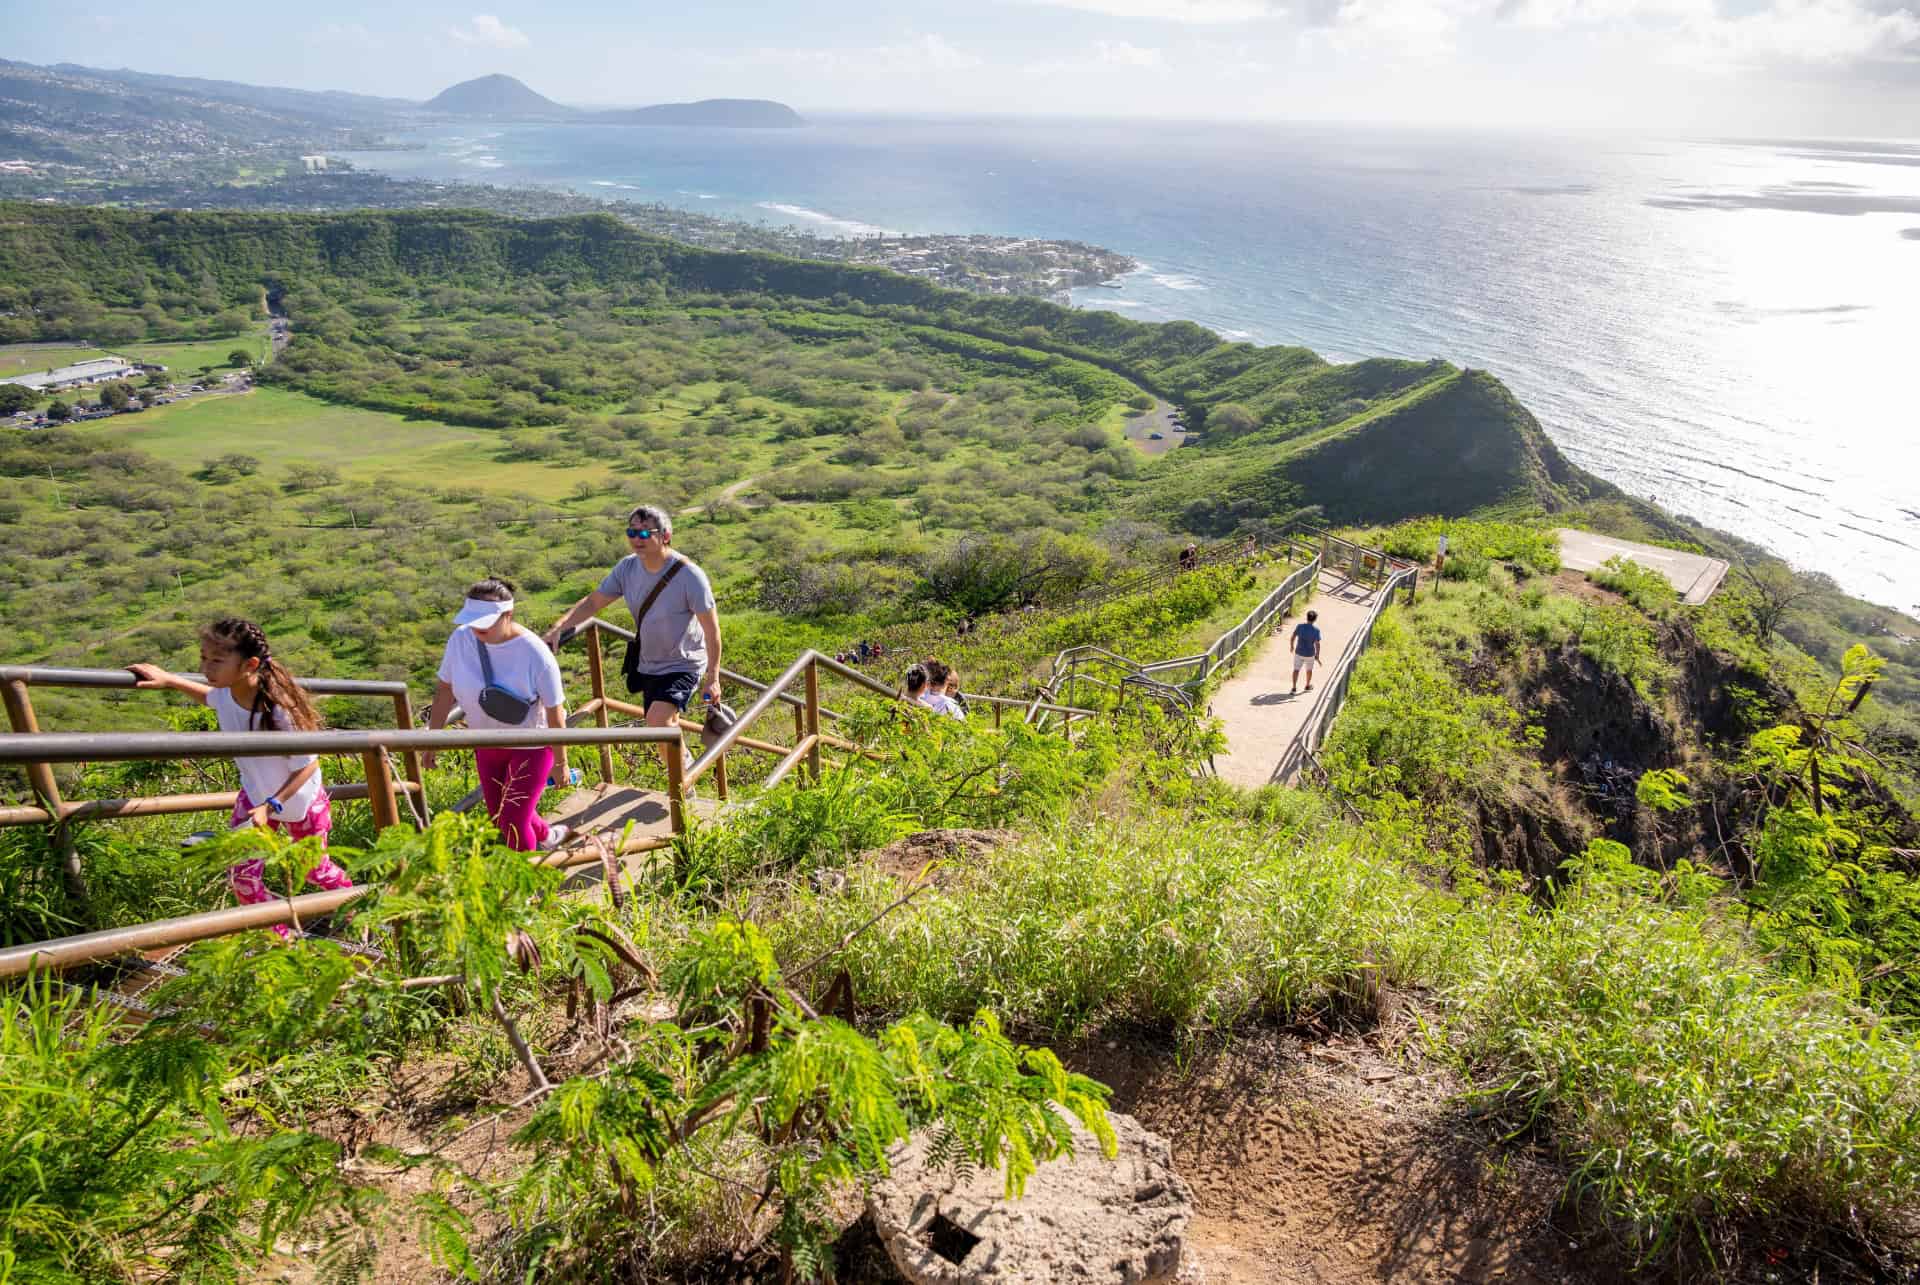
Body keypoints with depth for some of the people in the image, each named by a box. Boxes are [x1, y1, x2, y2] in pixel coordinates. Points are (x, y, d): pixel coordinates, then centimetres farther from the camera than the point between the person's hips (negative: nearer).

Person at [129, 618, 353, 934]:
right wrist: (168, 680, 0)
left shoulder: (279, 710, -40)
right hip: (256, 796, 5)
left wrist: (270, 806, -33)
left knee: (314, 869, 18)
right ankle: (278, 937, 25)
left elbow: (308, 764, -28)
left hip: (299, 800, -5)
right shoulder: (225, 694, -21)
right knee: (242, 875, 1)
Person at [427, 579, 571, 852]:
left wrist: (560, 763, -11)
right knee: (499, 817, 20)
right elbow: (445, 689, -2)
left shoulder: (536, 654, -29)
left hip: (531, 745, -5)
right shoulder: (461, 638, -16)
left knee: (512, 824, -4)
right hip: (488, 743, 5)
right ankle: (546, 836, 52)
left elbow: (555, 714, -19)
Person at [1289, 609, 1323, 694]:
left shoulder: (1299, 626, -11)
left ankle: (1294, 688, -2)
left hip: (1299, 652, 1)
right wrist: (1317, 656, -12)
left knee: (1296, 669, 6)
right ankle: (1308, 686, 36)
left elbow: (1293, 637, -3)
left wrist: (1292, 646, 14)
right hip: (1310, 654, -1)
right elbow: (1317, 644, -18)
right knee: (1309, 669, 20)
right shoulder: (1316, 629, -17)